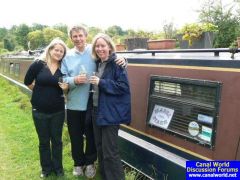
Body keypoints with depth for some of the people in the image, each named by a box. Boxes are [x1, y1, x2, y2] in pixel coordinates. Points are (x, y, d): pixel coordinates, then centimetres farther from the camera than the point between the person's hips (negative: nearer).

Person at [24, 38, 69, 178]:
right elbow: (27, 81, 2)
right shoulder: (38, 64, -9)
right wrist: (40, 93, 7)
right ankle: (46, 168, 32)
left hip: (58, 111, 2)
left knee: (57, 140, 13)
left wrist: (65, 88, -15)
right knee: (44, 141, 13)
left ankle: (58, 168, 31)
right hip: (40, 110, -1)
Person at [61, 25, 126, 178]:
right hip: (74, 103, 2)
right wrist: (74, 80, -21)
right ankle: (78, 163, 38)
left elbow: (111, 58, -1)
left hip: (92, 102, -2)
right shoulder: (67, 56, 3)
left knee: (91, 134, 14)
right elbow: (63, 79, -1)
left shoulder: (94, 51, -4)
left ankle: (90, 162, 37)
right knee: (75, 136, 15)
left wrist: (121, 59, -23)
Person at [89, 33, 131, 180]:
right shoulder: (98, 64, 11)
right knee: (100, 149, 18)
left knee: (110, 152, -3)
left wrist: (101, 82, -21)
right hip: (97, 111, 8)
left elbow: (123, 86, -19)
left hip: (111, 113, -8)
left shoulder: (117, 63, -12)